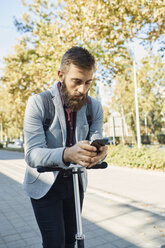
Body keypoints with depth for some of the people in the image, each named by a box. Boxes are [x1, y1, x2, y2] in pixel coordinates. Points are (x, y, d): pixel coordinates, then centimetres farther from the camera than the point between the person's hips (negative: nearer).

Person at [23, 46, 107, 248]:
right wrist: (66, 154, -47)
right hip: (44, 184, -3)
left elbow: (95, 140, -12)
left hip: (75, 182, 4)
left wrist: (98, 153, -38)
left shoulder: (95, 107, -7)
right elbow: (32, 153, -27)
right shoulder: (38, 103, -20)